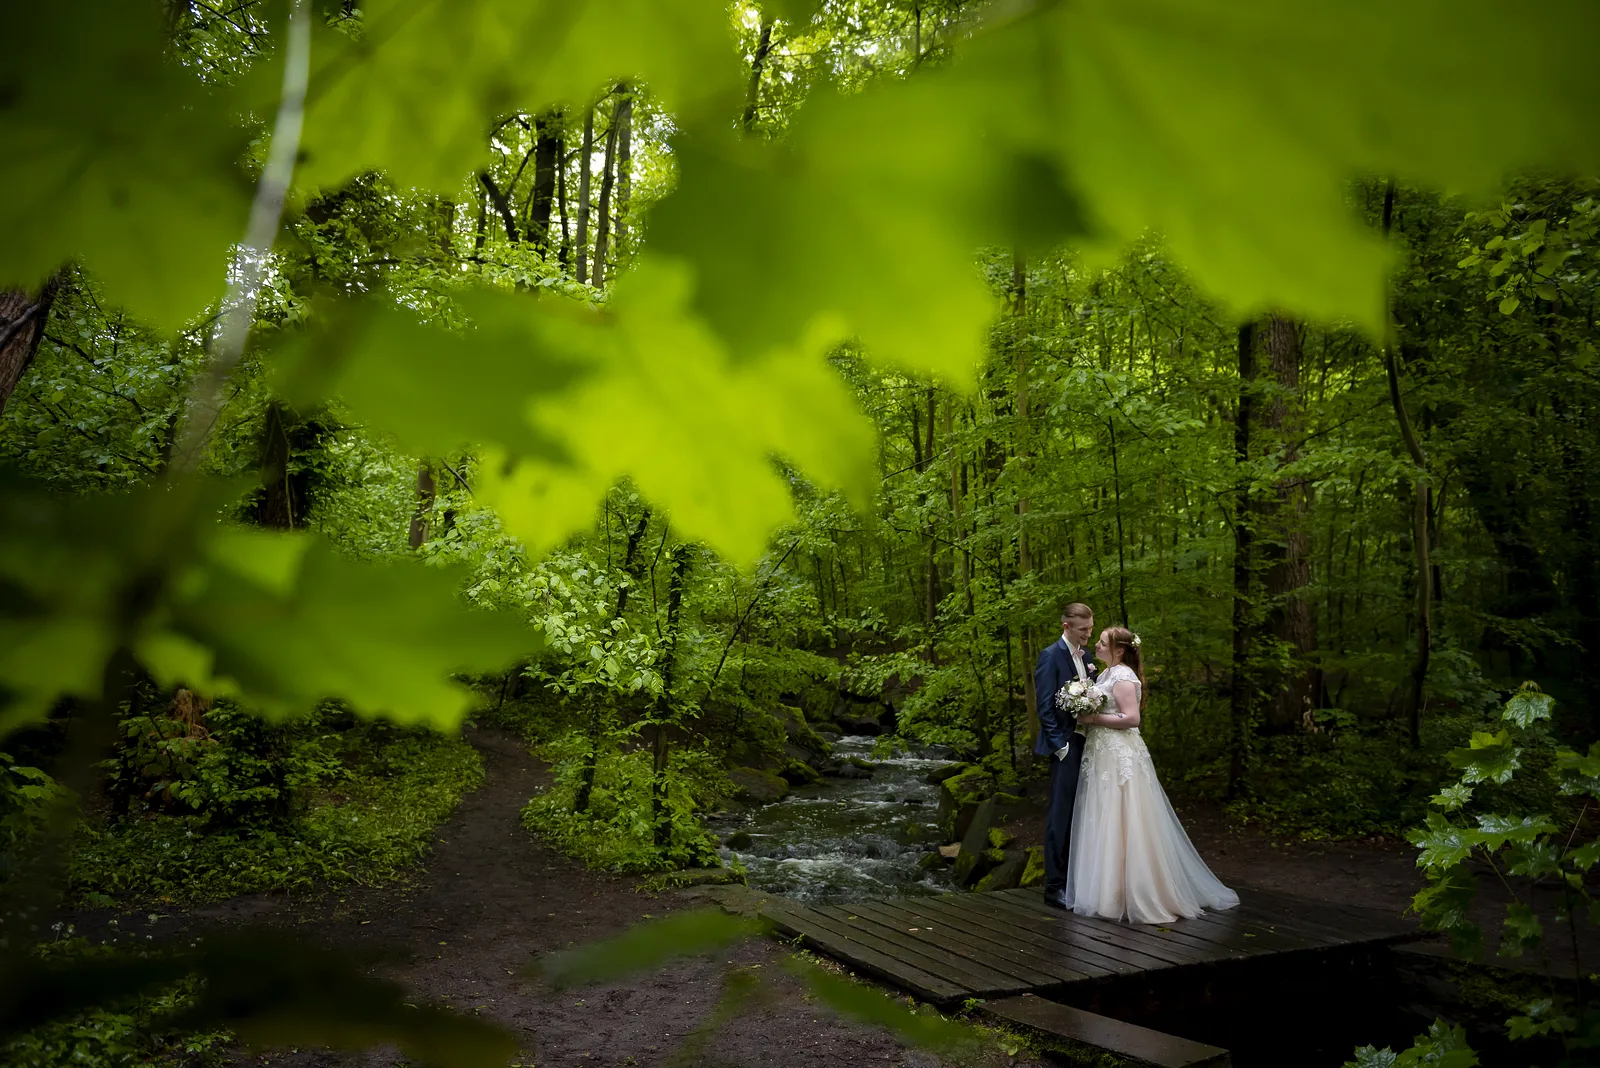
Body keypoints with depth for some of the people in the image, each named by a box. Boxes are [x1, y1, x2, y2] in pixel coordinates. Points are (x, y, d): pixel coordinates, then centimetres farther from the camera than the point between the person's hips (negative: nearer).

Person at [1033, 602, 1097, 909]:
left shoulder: (1086, 656, 13)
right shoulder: (1051, 655, -10)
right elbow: (1044, 707, -13)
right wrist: (1060, 745, -16)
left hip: (1087, 744, 7)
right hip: (1066, 747, -7)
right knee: (1061, 817, -3)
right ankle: (1054, 886, 4)